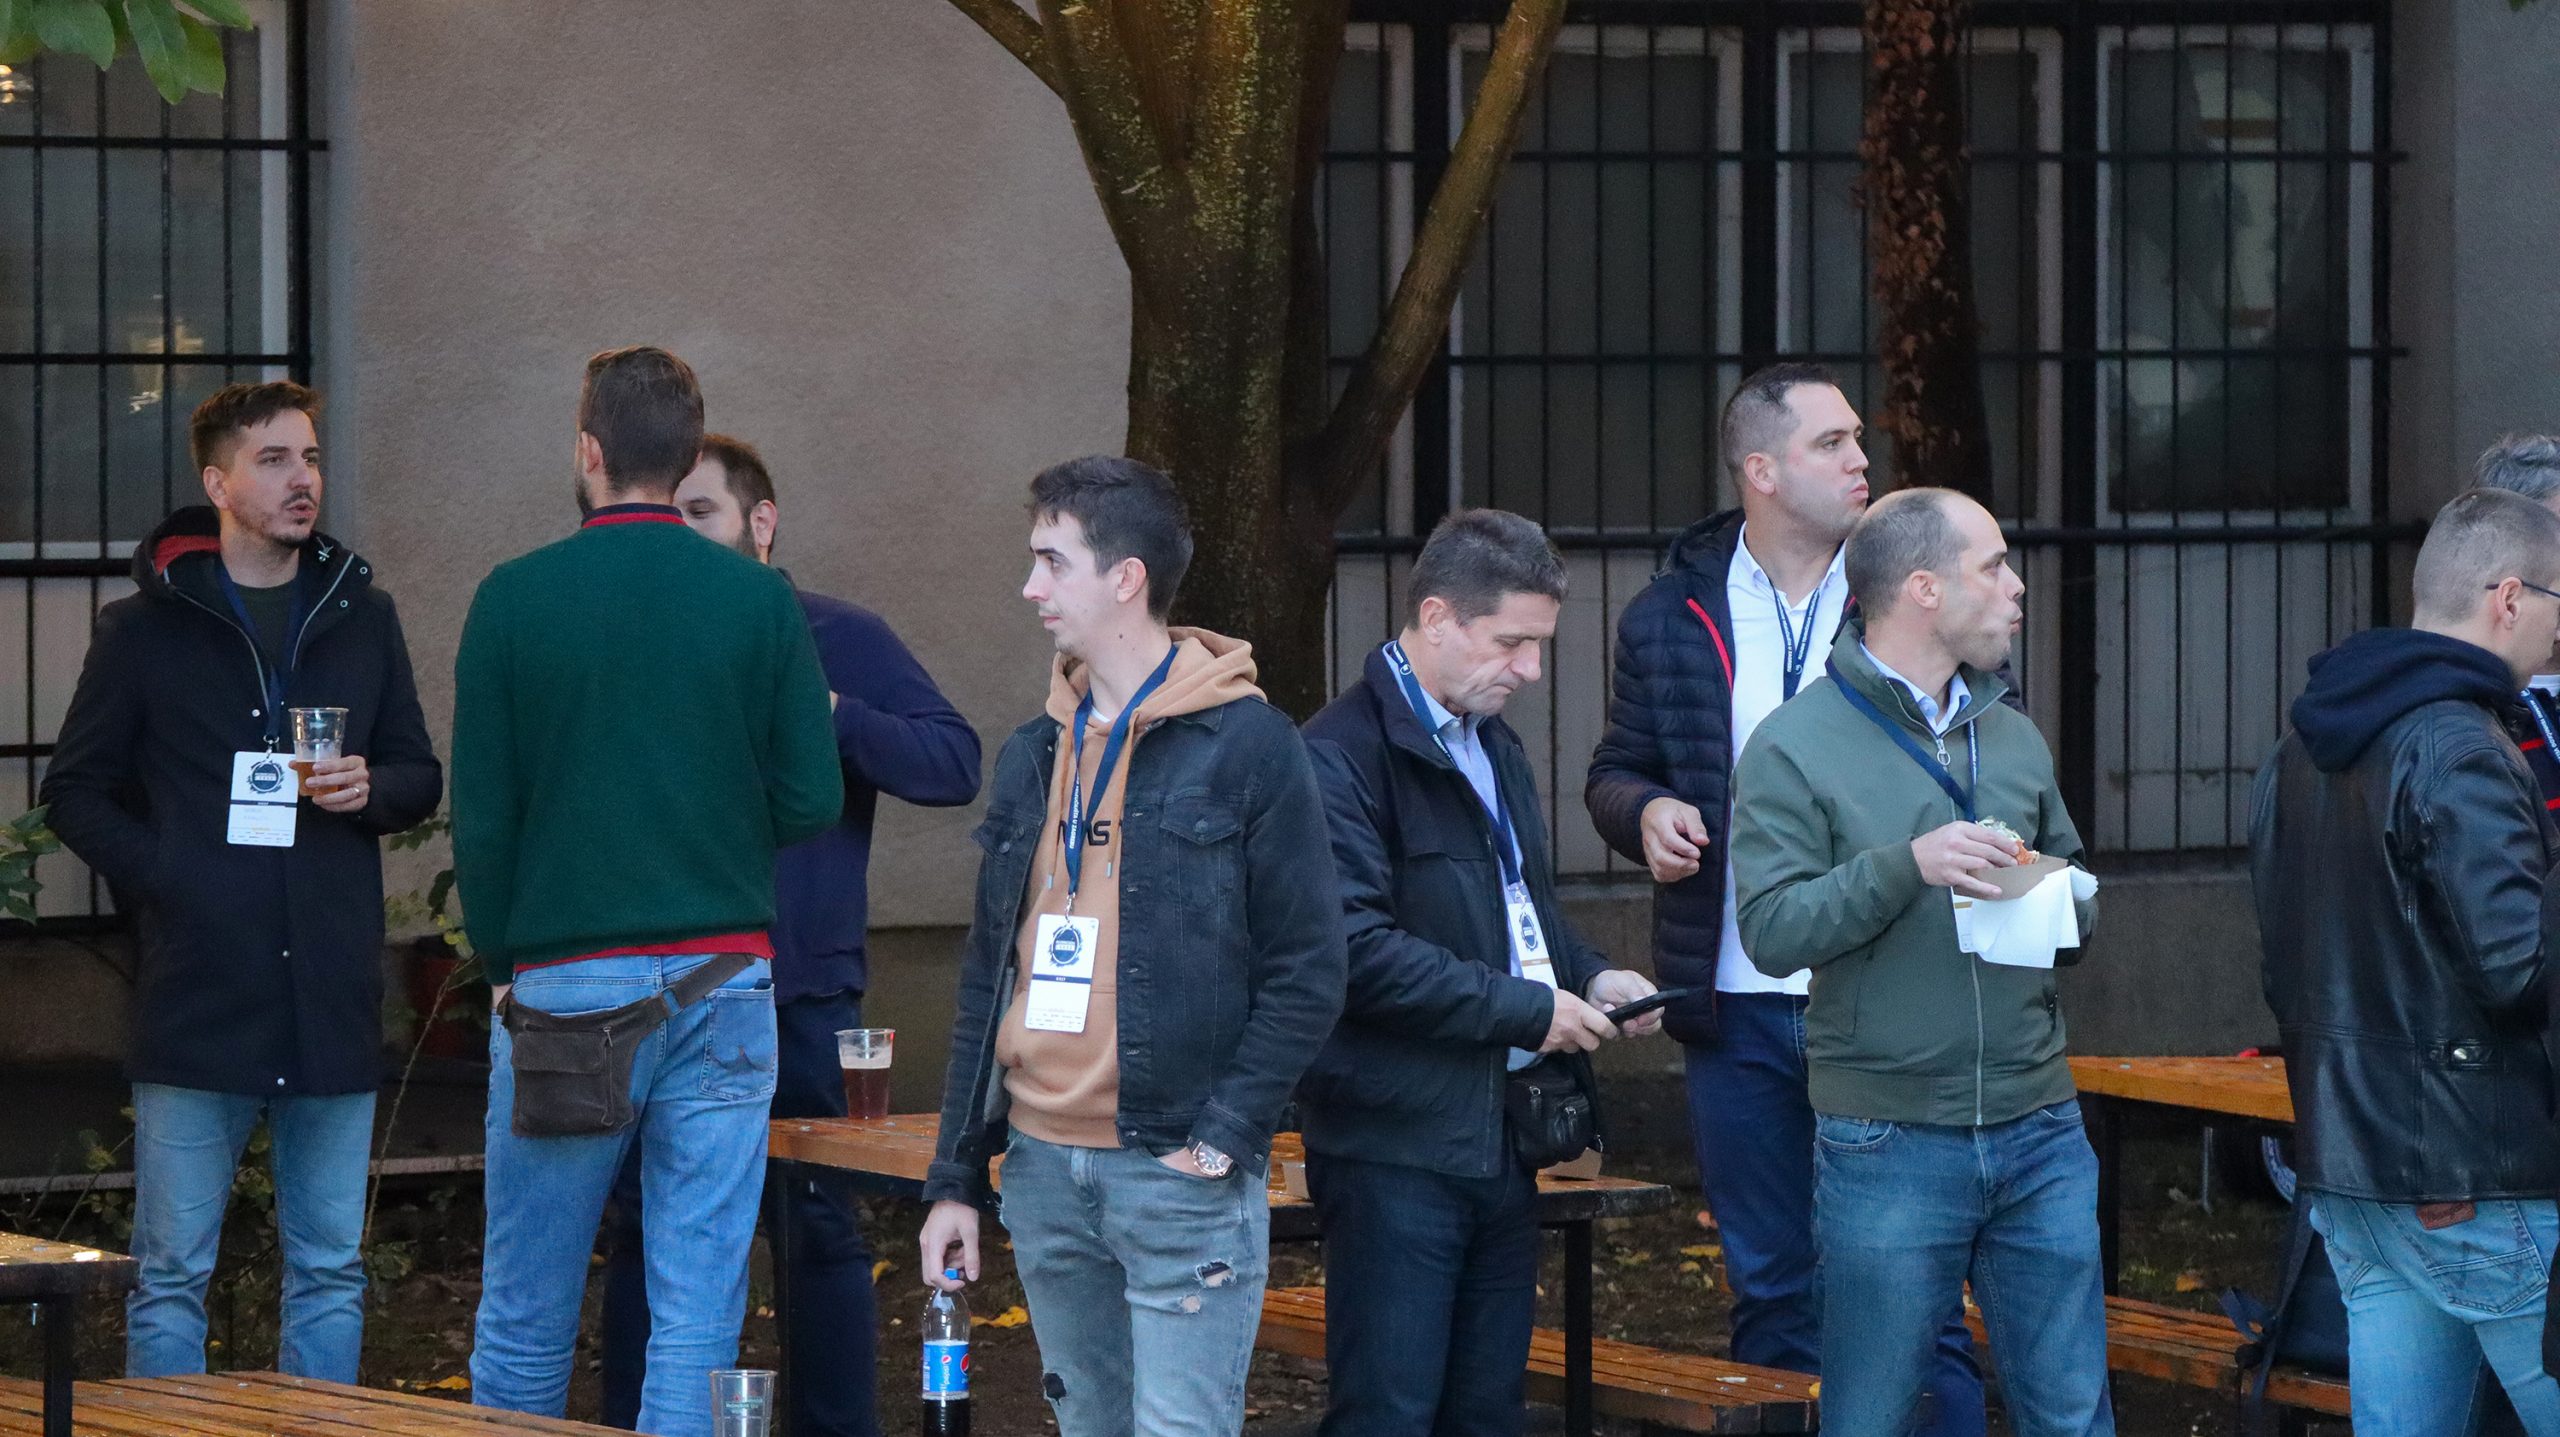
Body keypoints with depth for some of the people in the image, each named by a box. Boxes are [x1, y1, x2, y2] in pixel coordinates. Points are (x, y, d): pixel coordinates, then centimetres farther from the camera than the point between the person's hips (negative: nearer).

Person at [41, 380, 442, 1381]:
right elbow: (75, 791, 6)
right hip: (197, 991, -3)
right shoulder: (146, 629, 3)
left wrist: (371, 790, -5)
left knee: (331, 1269, 8)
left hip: (331, 997, 3)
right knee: (172, 1271, -1)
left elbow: (420, 775, 18)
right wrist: (157, 878, -7)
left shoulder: (361, 617, 13)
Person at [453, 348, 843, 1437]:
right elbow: (812, 804, 0)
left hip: (563, 980, -1)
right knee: (699, 1316, 2)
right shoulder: (762, 602, 0)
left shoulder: (514, 599, -2)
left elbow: (480, 813, -1)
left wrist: (500, 963, 12)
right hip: (724, 980, 1)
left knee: (524, 1316, 8)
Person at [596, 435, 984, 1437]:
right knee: (643, 1231, 5)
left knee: (820, 1229, 1)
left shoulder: (839, 640, 3)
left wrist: (832, 714, -19)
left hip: (800, 994, -2)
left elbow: (955, 763, -8)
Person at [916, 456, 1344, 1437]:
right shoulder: (1034, 756, 14)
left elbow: (1307, 973, -7)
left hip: (1179, 1173, -6)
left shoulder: (1245, 746, -5)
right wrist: (955, 1178, 12)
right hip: (1044, 1169, 6)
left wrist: (1225, 1134, -15)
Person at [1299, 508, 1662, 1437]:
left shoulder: (1495, 747, 18)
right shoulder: (1344, 757, -14)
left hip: (1499, 1140, 9)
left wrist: (1589, 978, 9)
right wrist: (1528, 1009, -18)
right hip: (1397, 1143, -9)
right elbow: (1357, 950, -23)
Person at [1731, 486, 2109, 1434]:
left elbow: (2074, 885, 21)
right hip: (1888, 1148, -5)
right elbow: (1771, 930, -13)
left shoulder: (2013, 738, 13)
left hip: (2038, 1135, 5)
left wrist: (2058, 897, -2)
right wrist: (1908, 866, -24)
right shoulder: (1794, 748, -5)